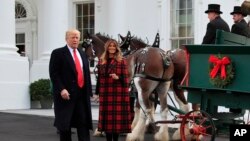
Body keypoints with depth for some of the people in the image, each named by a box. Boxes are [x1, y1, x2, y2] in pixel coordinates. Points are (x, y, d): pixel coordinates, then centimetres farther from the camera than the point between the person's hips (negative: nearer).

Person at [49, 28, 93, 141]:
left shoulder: (82, 54, 17)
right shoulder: (58, 53, -2)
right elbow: (54, 73, -10)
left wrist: (88, 91, 11)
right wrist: (61, 89, -20)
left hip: (82, 94, 5)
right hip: (66, 94, -5)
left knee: (83, 123, 1)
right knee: (64, 124, 2)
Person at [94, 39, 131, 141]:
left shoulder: (121, 61, -2)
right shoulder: (101, 61, 10)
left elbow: (125, 78, -3)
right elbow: (99, 78, 12)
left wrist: (118, 77, -22)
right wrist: (97, 92, 11)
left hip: (117, 93, -4)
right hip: (105, 93, 4)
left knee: (117, 117, -2)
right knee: (106, 117, 7)